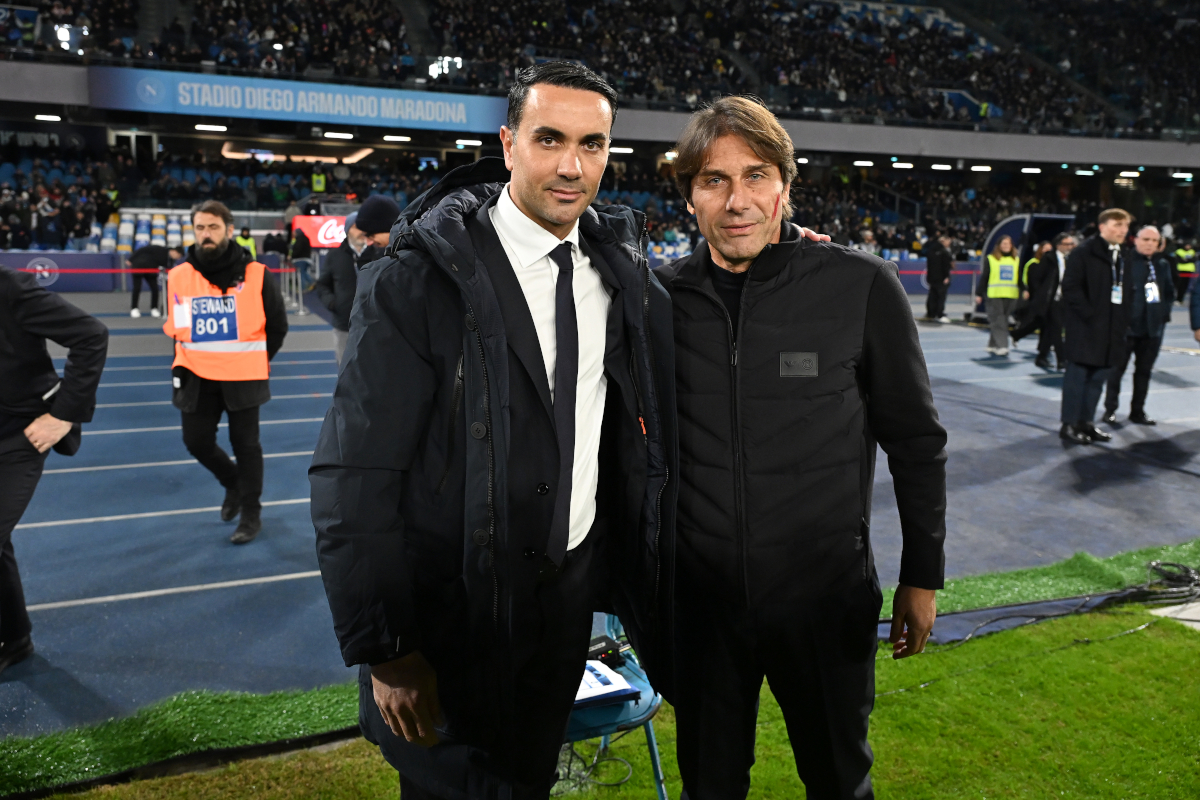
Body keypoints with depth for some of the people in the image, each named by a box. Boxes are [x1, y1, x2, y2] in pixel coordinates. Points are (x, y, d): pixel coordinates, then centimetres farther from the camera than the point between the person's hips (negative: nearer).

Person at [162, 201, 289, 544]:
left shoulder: (256, 275, -10)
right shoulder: (178, 277, -2)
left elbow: (277, 326, 2)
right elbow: (175, 328, 12)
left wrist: (255, 362, 6)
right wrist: (191, 358, 7)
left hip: (243, 376, -3)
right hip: (196, 376, 3)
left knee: (245, 444, 6)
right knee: (197, 441, 7)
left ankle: (251, 513, 23)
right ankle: (233, 483, 37)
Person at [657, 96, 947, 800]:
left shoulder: (862, 286, -11)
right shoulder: (663, 297, -4)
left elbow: (916, 440, -3)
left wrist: (922, 579, 0)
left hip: (828, 601, -1)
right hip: (699, 598, 2)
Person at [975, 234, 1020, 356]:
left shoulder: (1016, 260, 12)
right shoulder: (991, 259, 1)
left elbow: (1020, 279, 16)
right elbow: (984, 277, 2)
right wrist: (979, 294, 1)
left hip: (1011, 296, 4)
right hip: (995, 295, -4)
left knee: (1004, 321, 7)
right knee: (997, 321, -8)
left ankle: (992, 345, 17)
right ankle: (1001, 346, -10)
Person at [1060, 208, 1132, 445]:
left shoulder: (1121, 257, 16)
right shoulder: (1084, 252, -9)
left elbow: (1122, 290, 19)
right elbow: (1071, 287, -15)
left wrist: (1120, 321, 6)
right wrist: (1089, 314, -18)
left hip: (1109, 328, 8)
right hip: (1085, 326, -8)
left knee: (1098, 377, 11)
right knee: (1077, 374, -2)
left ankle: (1086, 422, 20)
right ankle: (1069, 425, 5)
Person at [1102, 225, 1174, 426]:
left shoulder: (1163, 265, 9)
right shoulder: (1124, 261, -10)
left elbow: (1170, 292, 16)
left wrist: (1164, 313, 5)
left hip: (1153, 327, 6)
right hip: (1126, 325, -5)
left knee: (1144, 370, 11)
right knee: (1117, 368, 3)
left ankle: (1138, 411, 19)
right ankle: (1110, 409, 12)